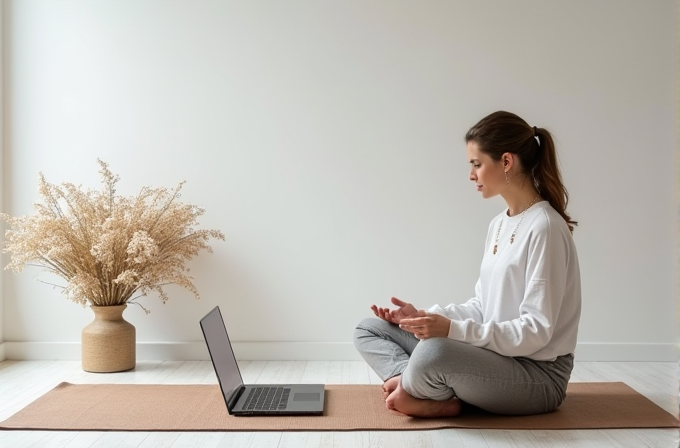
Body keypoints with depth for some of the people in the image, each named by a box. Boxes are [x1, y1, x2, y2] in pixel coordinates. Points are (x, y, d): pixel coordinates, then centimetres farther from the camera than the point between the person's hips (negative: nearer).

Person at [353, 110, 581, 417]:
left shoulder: (544, 227, -17)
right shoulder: (498, 225, 10)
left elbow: (535, 331, -20)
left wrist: (454, 329, -28)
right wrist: (424, 317, -1)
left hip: (538, 374, -9)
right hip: (494, 354, 9)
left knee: (433, 352, -39)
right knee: (368, 329, 4)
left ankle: (408, 386, -7)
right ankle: (433, 393, -17)